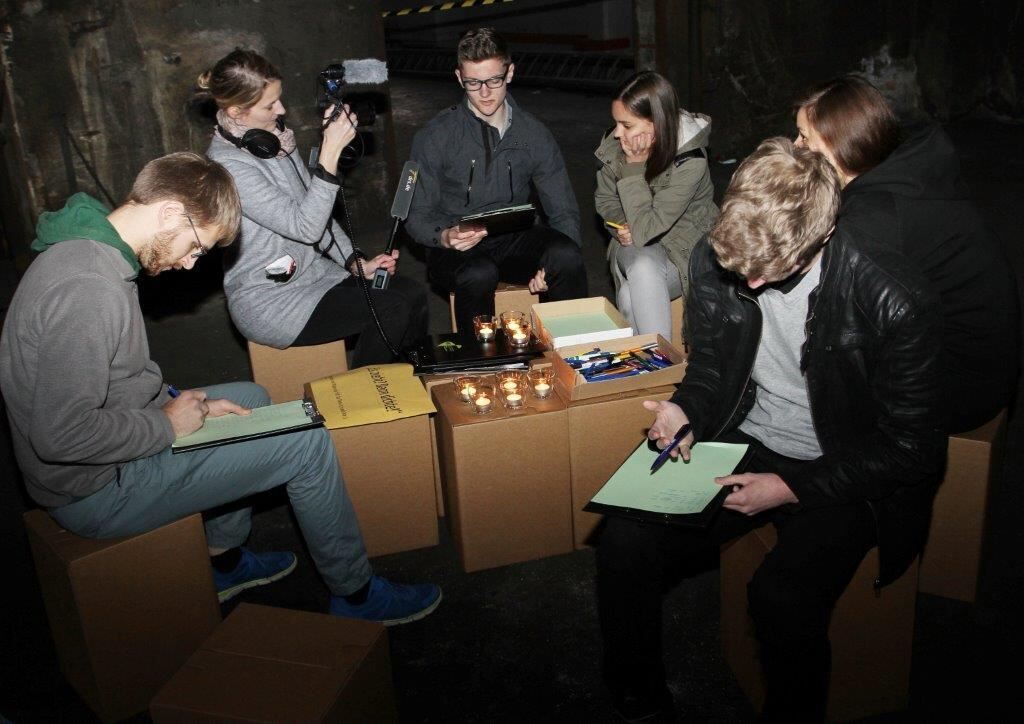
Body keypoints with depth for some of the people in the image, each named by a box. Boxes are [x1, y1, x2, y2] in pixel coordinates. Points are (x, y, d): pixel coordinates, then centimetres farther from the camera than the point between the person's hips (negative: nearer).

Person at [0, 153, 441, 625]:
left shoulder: (84, 249, 5)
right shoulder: (90, 287, -28)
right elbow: (60, 435, -32)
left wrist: (181, 403, 4)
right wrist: (167, 424, -18)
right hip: (96, 490, -11)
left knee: (251, 397, 24)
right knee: (307, 442, -10)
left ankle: (225, 563, 31)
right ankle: (355, 594, 10)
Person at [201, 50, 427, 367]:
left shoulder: (275, 138, 6)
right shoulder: (228, 165, -21)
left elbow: (313, 210, 12)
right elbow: (305, 227, -26)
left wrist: (357, 262, 2)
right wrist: (331, 151, -29)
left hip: (313, 271, 8)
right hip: (268, 301, -8)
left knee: (412, 293, -9)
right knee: (392, 309, -20)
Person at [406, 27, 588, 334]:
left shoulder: (534, 135, 3)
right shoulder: (434, 137, -3)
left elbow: (564, 212, 3)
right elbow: (417, 216, -1)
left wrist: (556, 264, -18)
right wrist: (445, 237, -26)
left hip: (514, 240, 2)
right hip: (456, 250, -2)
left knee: (566, 254, -30)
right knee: (479, 274, -37)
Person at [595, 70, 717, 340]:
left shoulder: (690, 161, -25)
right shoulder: (615, 143, -10)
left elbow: (646, 230, -29)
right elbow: (604, 198, 9)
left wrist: (635, 166, -26)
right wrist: (621, 225, -13)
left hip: (687, 249, -4)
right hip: (635, 248, 4)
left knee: (631, 295, -33)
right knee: (642, 270, -33)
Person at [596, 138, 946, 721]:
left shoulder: (895, 301, -23)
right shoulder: (716, 260, -9)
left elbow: (914, 449, -14)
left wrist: (793, 489, -20)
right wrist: (687, 409, -14)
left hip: (844, 475, -4)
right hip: (744, 442, 4)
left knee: (783, 596, -31)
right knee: (625, 542, -16)